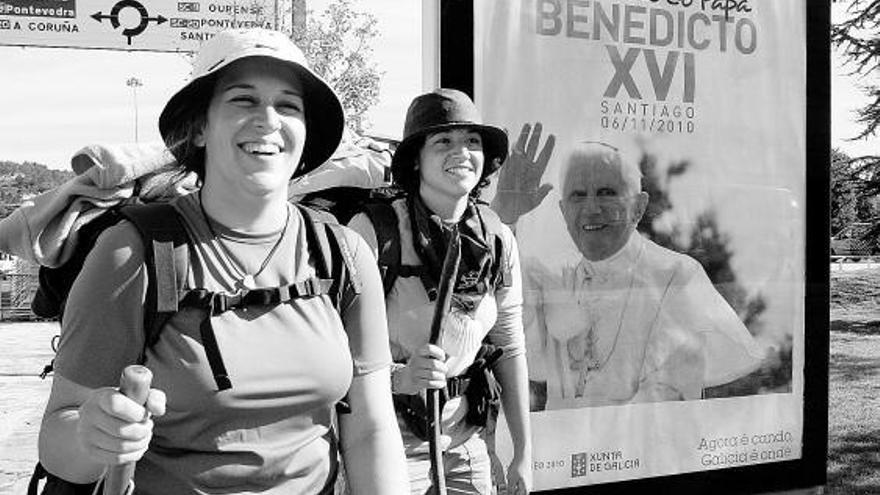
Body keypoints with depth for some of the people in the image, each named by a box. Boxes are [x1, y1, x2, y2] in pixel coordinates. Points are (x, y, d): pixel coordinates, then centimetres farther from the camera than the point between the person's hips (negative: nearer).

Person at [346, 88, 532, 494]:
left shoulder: (498, 239, -1)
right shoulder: (373, 230, -16)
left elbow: (510, 350, 4)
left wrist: (523, 454, 6)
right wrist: (400, 376, -33)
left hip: (468, 441, 4)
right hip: (389, 442, -4)